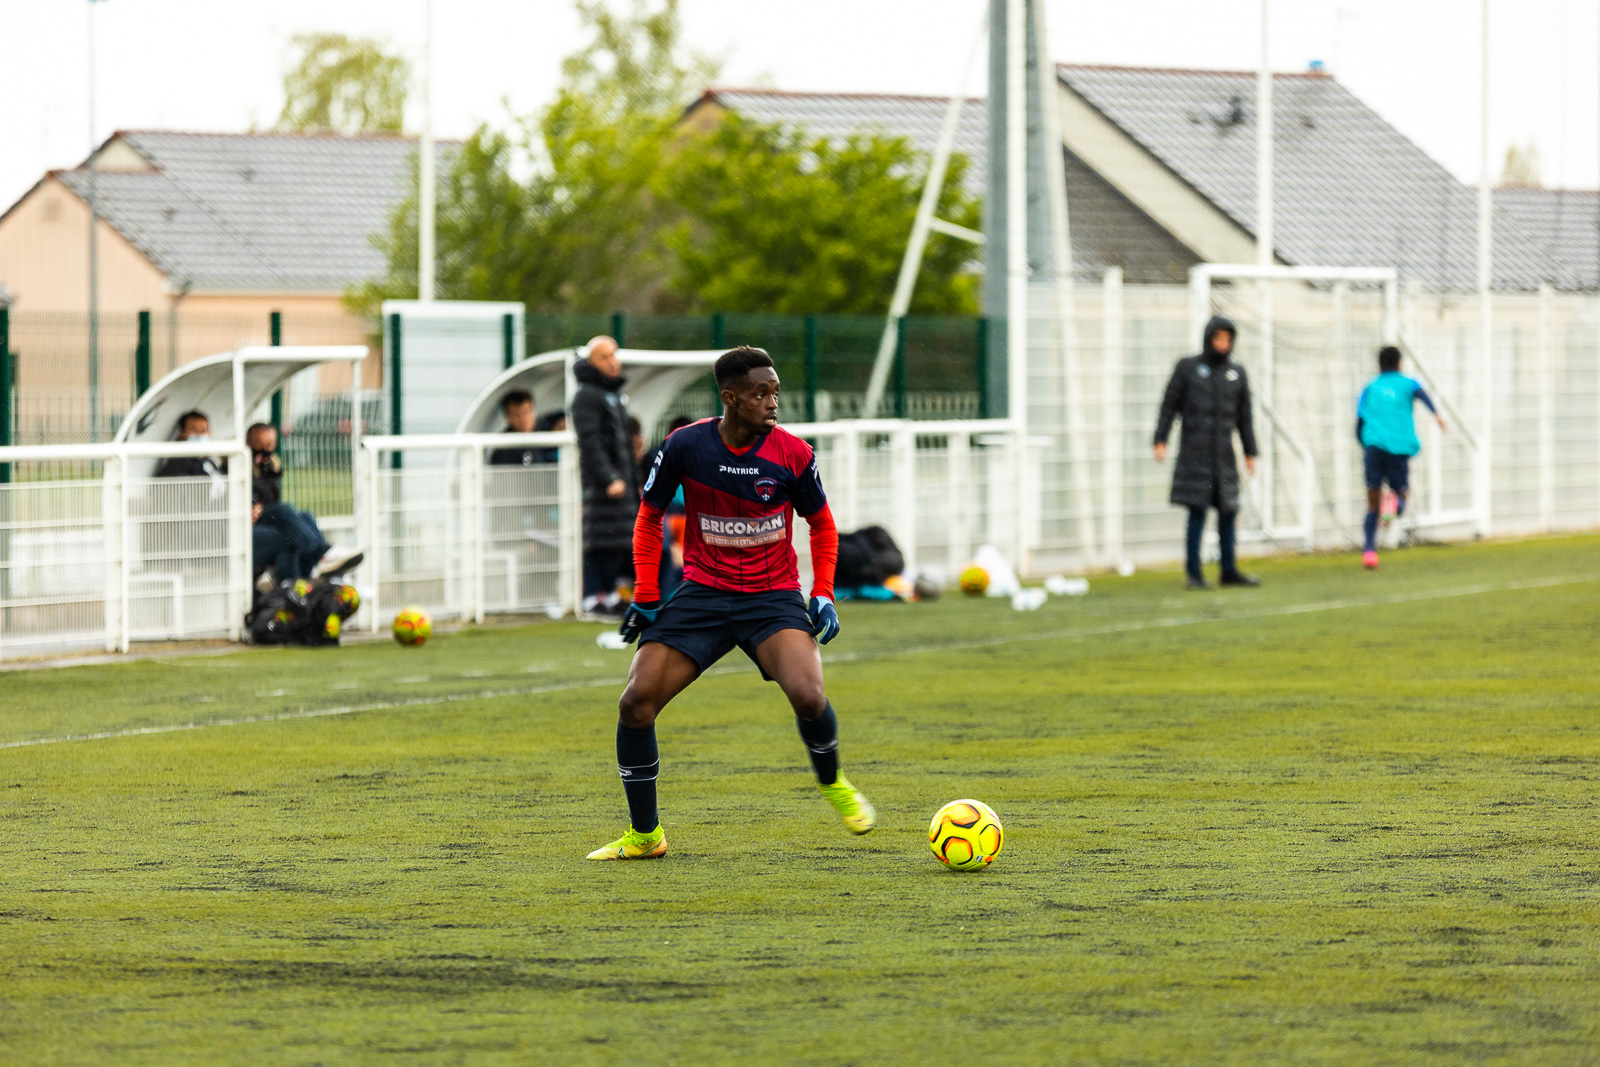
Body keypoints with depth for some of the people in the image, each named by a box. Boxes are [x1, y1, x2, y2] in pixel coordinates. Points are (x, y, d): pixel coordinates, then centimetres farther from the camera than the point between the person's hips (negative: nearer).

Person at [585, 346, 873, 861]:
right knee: (635, 704, -11)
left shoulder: (793, 454, -8)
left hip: (773, 598, -1)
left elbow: (821, 524, 9)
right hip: (702, 595, 1)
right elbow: (649, 516, 6)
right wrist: (646, 595, 0)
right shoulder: (685, 446, -8)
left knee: (807, 695, -27)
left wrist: (823, 594, -3)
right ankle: (644, 834, 7)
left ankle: (832, 784, 8)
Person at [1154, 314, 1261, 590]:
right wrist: (1160, 441, -8)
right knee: (1197, 512, -7)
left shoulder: (1237, 373, 11)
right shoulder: (1187, 368, 2)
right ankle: (1194, 574, -3)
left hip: (1223, 453, 4)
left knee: (1229, 511, 5)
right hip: (1194, 451, -4)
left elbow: (1244, 416, 15)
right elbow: (1169, 406, 1)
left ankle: (1229, 570, 15)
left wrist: (1250, 453, 12)